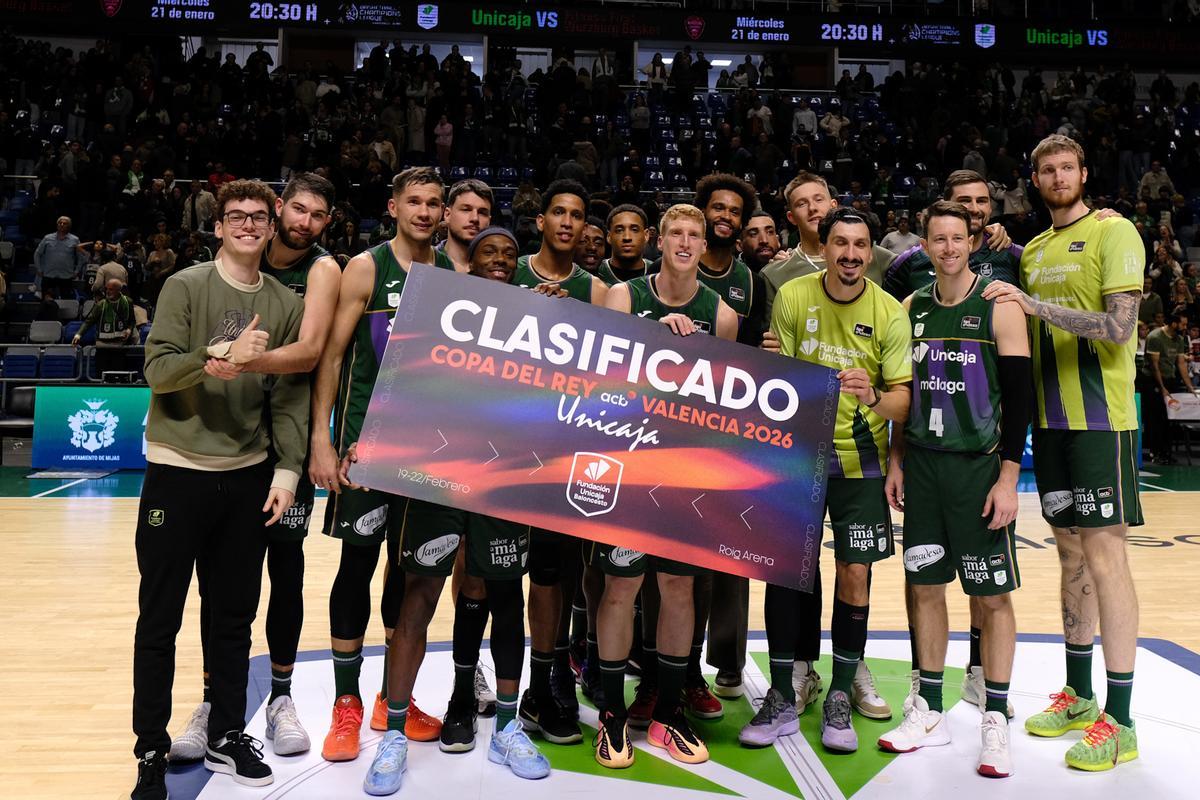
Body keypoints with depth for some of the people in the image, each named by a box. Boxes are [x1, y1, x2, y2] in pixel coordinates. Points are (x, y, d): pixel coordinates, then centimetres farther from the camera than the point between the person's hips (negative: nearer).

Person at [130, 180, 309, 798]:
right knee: (159, 622, 5)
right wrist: (222, 353, -27)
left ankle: (226, 736, 28)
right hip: (177, 472, -3)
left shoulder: (287, 304, 6)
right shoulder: (186, 287, -3)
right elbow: (157, 370, -12)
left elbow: (293, 395, 5)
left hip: (248, 476, 3)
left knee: (235, 617, 13)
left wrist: (287, 469, -2)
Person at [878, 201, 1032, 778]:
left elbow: (1019, 397, -9)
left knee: (992, 595, 2)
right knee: (924, 585, 9)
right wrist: (896, 463, 8)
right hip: (922, 466, 5)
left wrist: (1008, 478, -14)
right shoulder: (912, 308, 8)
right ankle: (929, 712, 21)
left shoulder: (999, 307, -6)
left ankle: (995, 722, 14)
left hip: (979, 467, -4)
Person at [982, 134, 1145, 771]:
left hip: (1100, 418, -7)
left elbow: (1118, 326, -18)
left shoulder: (1114, 232, -5)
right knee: (1071, 551, 12)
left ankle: (1119, 721, 2)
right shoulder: (1032, 251, 16)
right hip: (1050, 419, 7)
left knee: (1103, 553, -7)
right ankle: (1079, 694, 24)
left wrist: (1035, 305, -22)